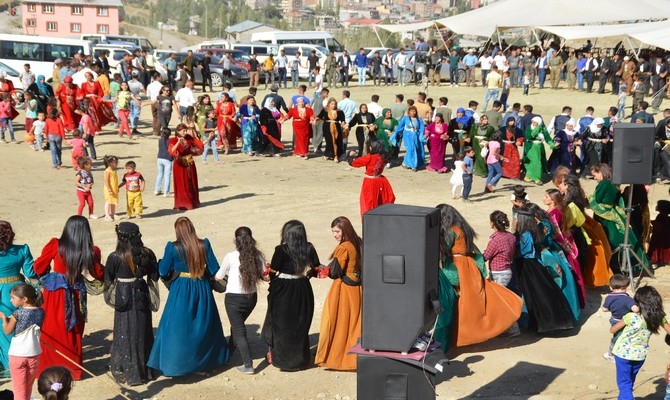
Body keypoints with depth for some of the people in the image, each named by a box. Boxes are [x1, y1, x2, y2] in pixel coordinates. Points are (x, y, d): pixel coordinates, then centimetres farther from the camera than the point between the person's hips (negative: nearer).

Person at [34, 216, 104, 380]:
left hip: (54, 294, -1)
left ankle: (47, 367, 19)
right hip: (75, 295, 1)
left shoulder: (55, 245, -13)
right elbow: (99, 274, 0)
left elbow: (38, 267, -5)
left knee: (50, 331, 12)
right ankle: (72, 368, 24)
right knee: (73, 332, 16)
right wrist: (96, 256, 15)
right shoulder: (90, 251, -11)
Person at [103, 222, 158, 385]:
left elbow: (108, 280, -6)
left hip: (124, 299, -4)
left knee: (125, 335, 7)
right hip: (142, 297, 4)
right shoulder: (147, 254, -6)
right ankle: (145, 370, 26)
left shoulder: (115, 257, -16)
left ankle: (127, 371, 12)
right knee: (143, 332, 15)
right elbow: (154, 276, 5)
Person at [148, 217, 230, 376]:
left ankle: (174, 362, 8)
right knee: (204, 324, 18)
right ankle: (207, 359, 29)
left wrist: (161, 261, 14)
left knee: (178, 326, 7)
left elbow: (163, 271, -6)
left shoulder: (173, 247, -13)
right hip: (202, 289, 3)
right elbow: (214, 269, -6)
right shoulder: (204, 244, -8)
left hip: (181, 291, -3)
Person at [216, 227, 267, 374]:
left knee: (239, 330, 3)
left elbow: (218, 277, -1)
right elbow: (264, 276, -1)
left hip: (234, 298, -5)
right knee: (237, 326, 25)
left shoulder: (231, 257, -14)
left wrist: (228, 272, 19)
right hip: (252, 297, 5)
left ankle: (248, 365, -1)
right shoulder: (258, 256, -5)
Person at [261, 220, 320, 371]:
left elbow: (273, 272, -14)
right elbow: (317, 269, 0)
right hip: (303, 290, 4)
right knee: (300, 324, 15)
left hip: (283, 292, -4)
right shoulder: (309, 249, -4)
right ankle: (300, 358, 23)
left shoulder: (281, 250, -16)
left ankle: (278, 357, 19)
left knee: (281, 324, 11)